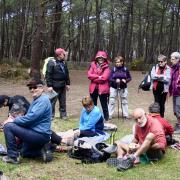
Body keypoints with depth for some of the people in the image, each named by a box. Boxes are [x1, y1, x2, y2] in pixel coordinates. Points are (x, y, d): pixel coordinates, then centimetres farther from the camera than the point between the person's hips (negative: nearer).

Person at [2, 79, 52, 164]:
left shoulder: (43, 100, -17)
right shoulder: (36, 100, 15)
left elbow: (31, 117, -25)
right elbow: (29, 116, 17)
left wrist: (13, 121, -15)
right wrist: (15, 118, 1)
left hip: (40, 135, -11)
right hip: (36, 133, 11)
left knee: (8, 126, -14)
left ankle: (13, 157, -6)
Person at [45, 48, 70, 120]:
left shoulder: (63, 63, 11)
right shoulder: (51, 63, -13)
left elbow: (67, 74, 18)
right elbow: (48, 75, -15)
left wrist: (68, 83, 16)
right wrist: (49, 85, -18)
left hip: (62, 86, 7)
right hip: (55, 86, -7)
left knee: (63, 101, 13)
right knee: (52, 101, -2)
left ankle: (63, 114, 23)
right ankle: (51, 115, 7)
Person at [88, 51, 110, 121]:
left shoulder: (106, 67, -5)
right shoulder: (93, 65, 6)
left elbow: (104, 77, -17)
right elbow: (89, 75, -6)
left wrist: (94, 78, -9)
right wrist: (98, 77, -16)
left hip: (103, 88, -4)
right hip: (93, 88, 4)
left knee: (104, 104, 3)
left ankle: (106, 118, 11)